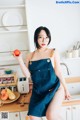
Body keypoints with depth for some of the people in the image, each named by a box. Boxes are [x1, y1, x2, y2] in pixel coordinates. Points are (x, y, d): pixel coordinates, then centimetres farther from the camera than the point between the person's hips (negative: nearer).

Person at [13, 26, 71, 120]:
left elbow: (58, 72, 0)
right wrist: (20, 59, -9)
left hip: (55, 88, -2)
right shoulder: (30, 56, 4)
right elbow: (27, 75, -2)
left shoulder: (53, 52, -4)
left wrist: (66, 89, 2)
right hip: (38, 91, 3)